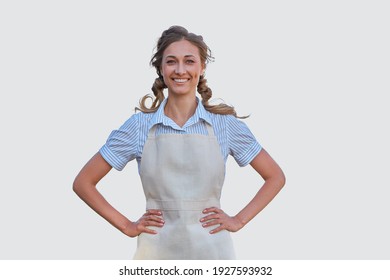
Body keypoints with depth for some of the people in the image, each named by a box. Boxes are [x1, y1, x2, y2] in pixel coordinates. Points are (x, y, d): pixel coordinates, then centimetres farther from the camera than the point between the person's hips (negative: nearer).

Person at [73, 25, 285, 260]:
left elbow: (276, 177, 9)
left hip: (212, 249, 0)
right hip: (157, 250, 0)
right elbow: (83, 183, 4)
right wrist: (127, 226, -1)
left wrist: (239, 221, 0)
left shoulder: (226, 123, -1)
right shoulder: (140, 125, -1)